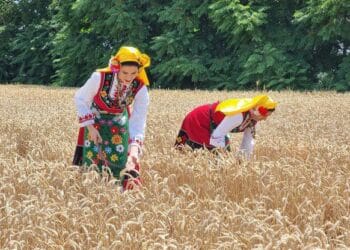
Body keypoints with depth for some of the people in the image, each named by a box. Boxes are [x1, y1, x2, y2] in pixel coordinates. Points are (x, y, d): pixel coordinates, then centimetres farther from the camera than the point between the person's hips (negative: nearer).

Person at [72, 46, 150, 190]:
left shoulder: (140, 89, -26)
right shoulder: (100, 77, -31)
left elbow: (138, 123, -25)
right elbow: (80, 99, -15)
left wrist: (135, 148, -41)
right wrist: (90, 127, -19)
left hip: (119, 122, 1)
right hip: (95, 119, -1)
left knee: (119, 159, -1)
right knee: (91, 157, -6)